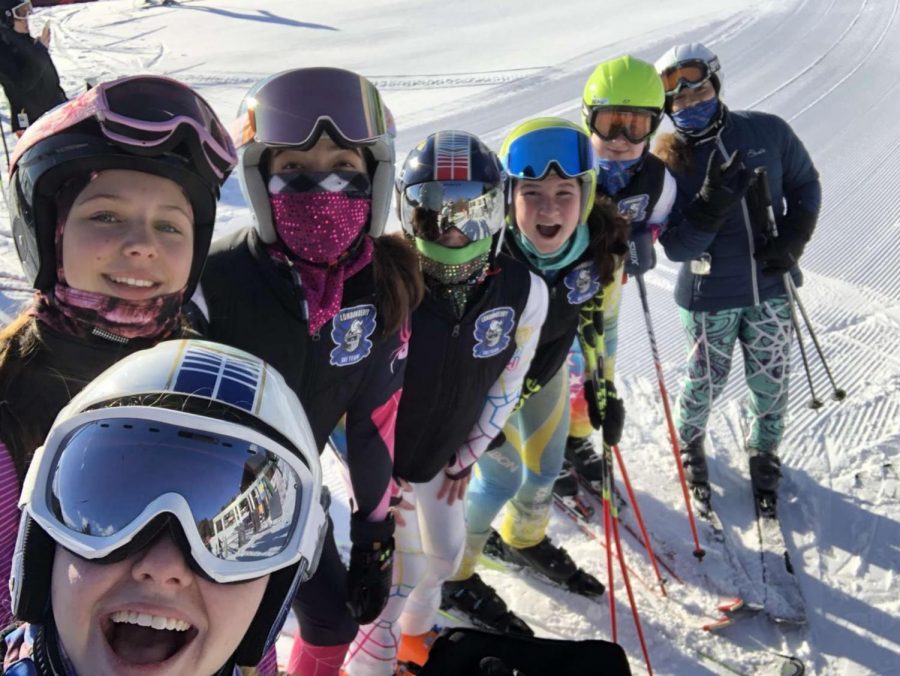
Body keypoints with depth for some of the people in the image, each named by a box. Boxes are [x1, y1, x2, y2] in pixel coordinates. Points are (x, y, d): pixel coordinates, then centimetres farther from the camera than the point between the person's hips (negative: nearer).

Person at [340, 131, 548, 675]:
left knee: (445, 553, 20)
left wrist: (468, 455, 4)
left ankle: (416, 629, 52)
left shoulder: (524, 291, -18)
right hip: (379, 452, -4)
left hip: (445, 452, 5)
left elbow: (507, 380, -2)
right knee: (403, 569, -1)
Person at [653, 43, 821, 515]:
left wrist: (793, 240, -10)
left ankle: (764, 453, 43)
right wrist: (712, 207, -33)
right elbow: (676, 248, -16)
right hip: (710, 297, -2)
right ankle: (691, 444, 45)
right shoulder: (667, 162, -14)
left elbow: (805, 184, 6)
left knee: (771, 381, 16)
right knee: (707, 380, 14)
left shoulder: (768, 131, -8)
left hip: (771, 286, 3)